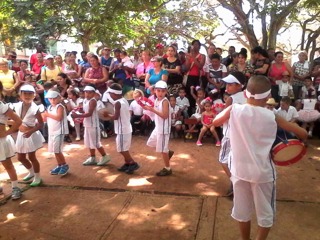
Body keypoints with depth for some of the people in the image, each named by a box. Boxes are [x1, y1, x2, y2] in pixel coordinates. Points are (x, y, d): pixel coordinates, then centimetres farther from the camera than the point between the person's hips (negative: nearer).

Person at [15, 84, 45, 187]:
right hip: (21, 135, 6)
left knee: (31, 157, 4)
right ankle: (31, 172, 41)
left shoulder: (35, 109, -19)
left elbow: (41, 124, -17)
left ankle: (37, 177, 24)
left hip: (31, 135, -6)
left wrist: (31, 131, -28)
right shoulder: (17, 106, -4)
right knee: (20, 157, 16)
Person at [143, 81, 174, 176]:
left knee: (163, 149, 1)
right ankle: (168, 152, 36)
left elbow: (165, 116, -25)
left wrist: (153, 110, -28)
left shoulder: (165, 101, -19)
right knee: (151, 143, 22)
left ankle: (167, 169, 16)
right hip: (158, 127, 9)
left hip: (163, 128, -9)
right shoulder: (156, 100, 7)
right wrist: (149, 108, -3)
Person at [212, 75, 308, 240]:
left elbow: (215, 122, 8)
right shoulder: (272, 117, -11)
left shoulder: (234, 110, -10)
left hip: (240, 170, 2)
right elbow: (303, 134, -3)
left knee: (242, 210, 22)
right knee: (266, 214, 18)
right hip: (262, 172, -2)